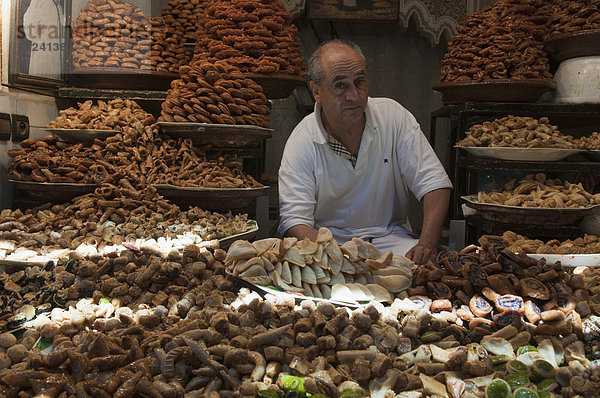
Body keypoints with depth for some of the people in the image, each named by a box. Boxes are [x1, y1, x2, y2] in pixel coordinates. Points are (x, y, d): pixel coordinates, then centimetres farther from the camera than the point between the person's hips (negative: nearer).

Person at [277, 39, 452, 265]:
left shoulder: (393, 116, -5)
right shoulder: (301, 143, -10)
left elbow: (434, 183, -6)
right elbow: (295, 220, -16)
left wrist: (427, 244, -23)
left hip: (389, 236, 2)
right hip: (328, 241, -1)